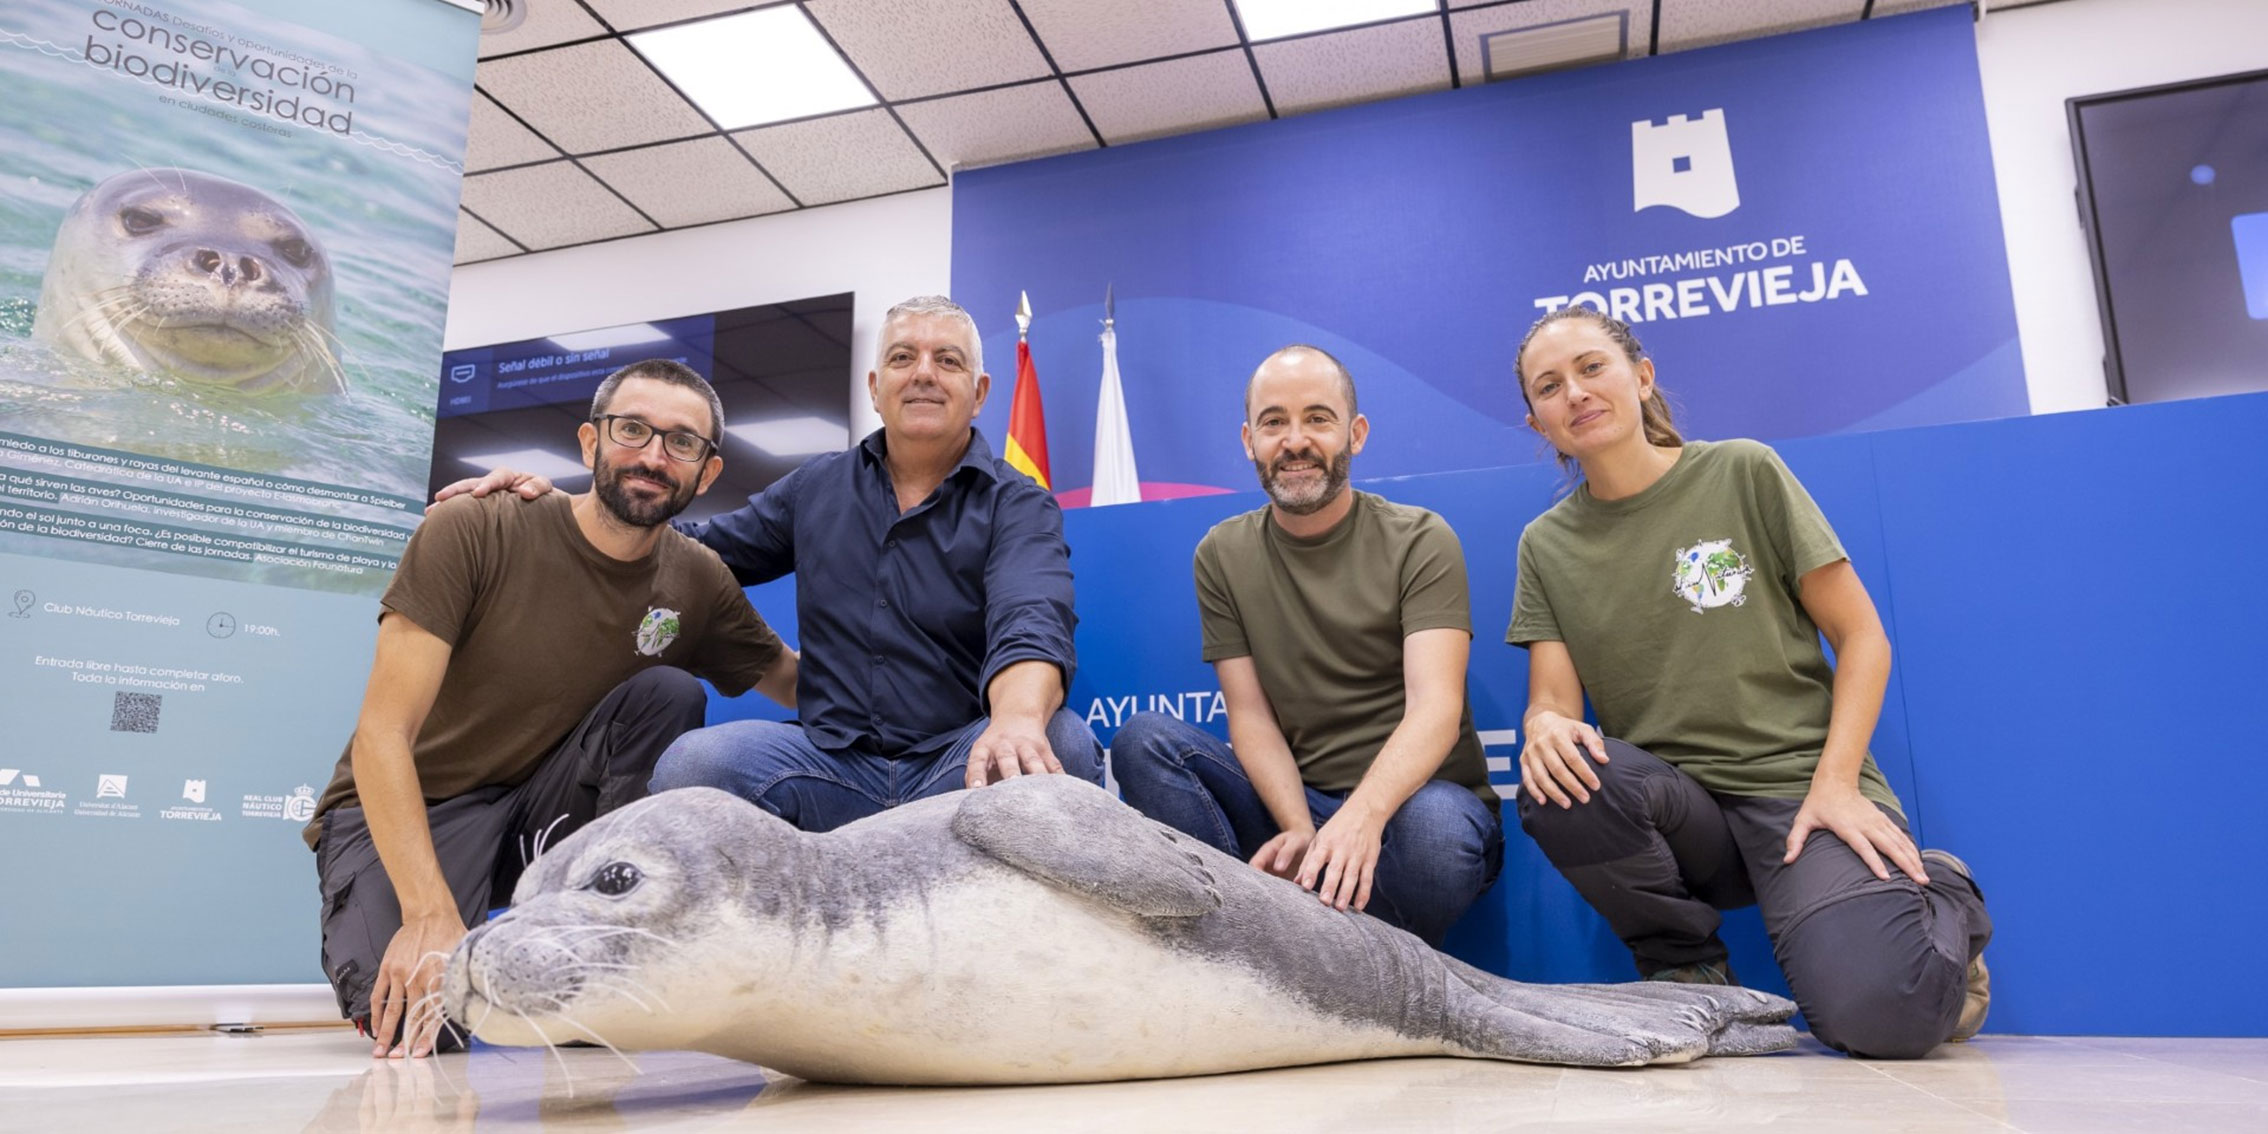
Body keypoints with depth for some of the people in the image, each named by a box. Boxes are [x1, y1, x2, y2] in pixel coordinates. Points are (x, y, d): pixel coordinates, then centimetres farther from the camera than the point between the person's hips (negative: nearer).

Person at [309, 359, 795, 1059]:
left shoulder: (697, 583, -6)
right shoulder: (473, 531, -19)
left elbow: (800, 684, 9)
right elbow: (382, 735, -24)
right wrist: (429, 912, -35)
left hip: (539, 807, 4)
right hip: (405, 810, -3)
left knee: (669, 693, -21)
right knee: (422, 1014, -28)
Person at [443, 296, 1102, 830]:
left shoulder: (1017, 506, 1)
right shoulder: (818, 488, 16)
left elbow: (1030, 623, -19)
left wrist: (1017, 720, -44)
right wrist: (554, 507, 13)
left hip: (958, 766, -2)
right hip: (831, 759, 3)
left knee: (1059, 743, -34)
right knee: (696, 761, -26)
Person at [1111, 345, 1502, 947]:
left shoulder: (1420, 540, -4)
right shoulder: (1222, 555, 6)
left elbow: (1435, 707, -17)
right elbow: (1251, 716, -1)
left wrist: (1363, 815, -37)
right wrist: (1299, 829, -20)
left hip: (1408, 795, -2)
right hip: (1289, 806, 3)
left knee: (1433, 825, -38)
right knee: (1144, 739, -18)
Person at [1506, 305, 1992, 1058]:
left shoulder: (1743, 474, 0)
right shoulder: (1547, 545, 8)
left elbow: (1861, 638, 1)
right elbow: (1553, 699, 2)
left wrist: (1835, 783, -13)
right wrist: (1547, 727, -24)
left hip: (1796, 781, -2)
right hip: (1670, 800, 3)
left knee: (1874, 1011, -29)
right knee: (1558, 785, -32)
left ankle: (1940, 898, 9)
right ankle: (1688, 969, -3)